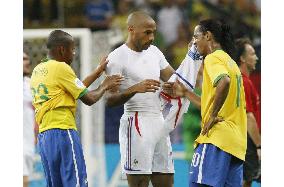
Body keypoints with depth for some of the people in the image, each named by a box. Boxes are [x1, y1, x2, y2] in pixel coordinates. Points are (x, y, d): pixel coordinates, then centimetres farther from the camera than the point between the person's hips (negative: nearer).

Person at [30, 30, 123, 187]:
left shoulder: (38, 70, 19)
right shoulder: (61, 68, -6)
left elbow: (77, 89, 21)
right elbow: (89, 99, -5)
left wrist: (99, 71, 24)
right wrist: (105, 86, 12)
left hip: (43, 134, 9)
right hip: (62, 131, -9)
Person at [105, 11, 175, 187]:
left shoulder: (154, 52, 14)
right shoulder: (117, 57, -8)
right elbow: (110, 99, -12)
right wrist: (135, 89, -27)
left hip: (159, 123, 8)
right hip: (136, 125, -7)